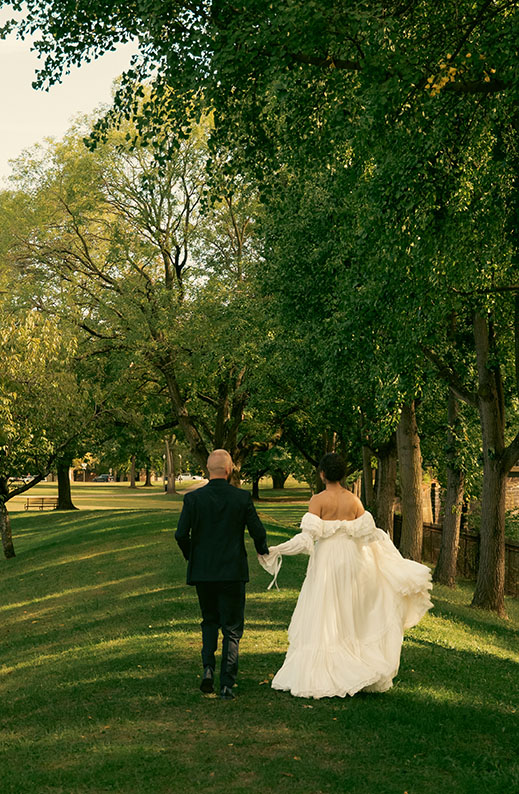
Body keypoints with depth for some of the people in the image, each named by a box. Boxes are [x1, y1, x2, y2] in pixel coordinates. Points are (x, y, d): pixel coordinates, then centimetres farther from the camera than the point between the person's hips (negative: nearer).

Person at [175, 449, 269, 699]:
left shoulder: (193, 498, -6)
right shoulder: (242, 497, -7)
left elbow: (181, 535, -9)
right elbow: (258, 531, -5)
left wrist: (190, 555, 11)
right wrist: (263, 550, 17)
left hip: (202, 571, 1)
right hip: (233, 571, -1)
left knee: (209, 621, 22)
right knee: (232, 628, 8)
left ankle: (208, 667, 4)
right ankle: (227, 684, 4)